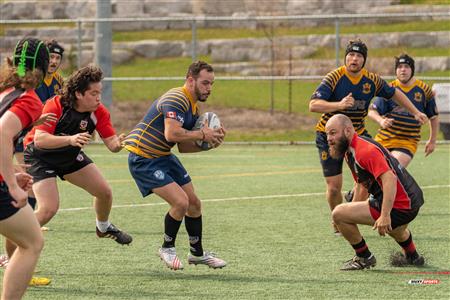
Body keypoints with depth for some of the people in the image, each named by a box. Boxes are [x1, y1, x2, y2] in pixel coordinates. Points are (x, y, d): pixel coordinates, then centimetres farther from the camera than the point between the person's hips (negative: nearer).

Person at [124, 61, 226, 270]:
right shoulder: (176, 99, -21)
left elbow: (183, 146, 14)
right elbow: (172, 134, -34)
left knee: (194, 203, 12)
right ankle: (167, 248, 6)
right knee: (180, 202, -17)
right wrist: (202, 134, -23)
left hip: (163, 157, 10)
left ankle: (197, 253, 30)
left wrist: (210, 141, -2)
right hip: (143, 159, -10)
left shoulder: (193, 108, 12)